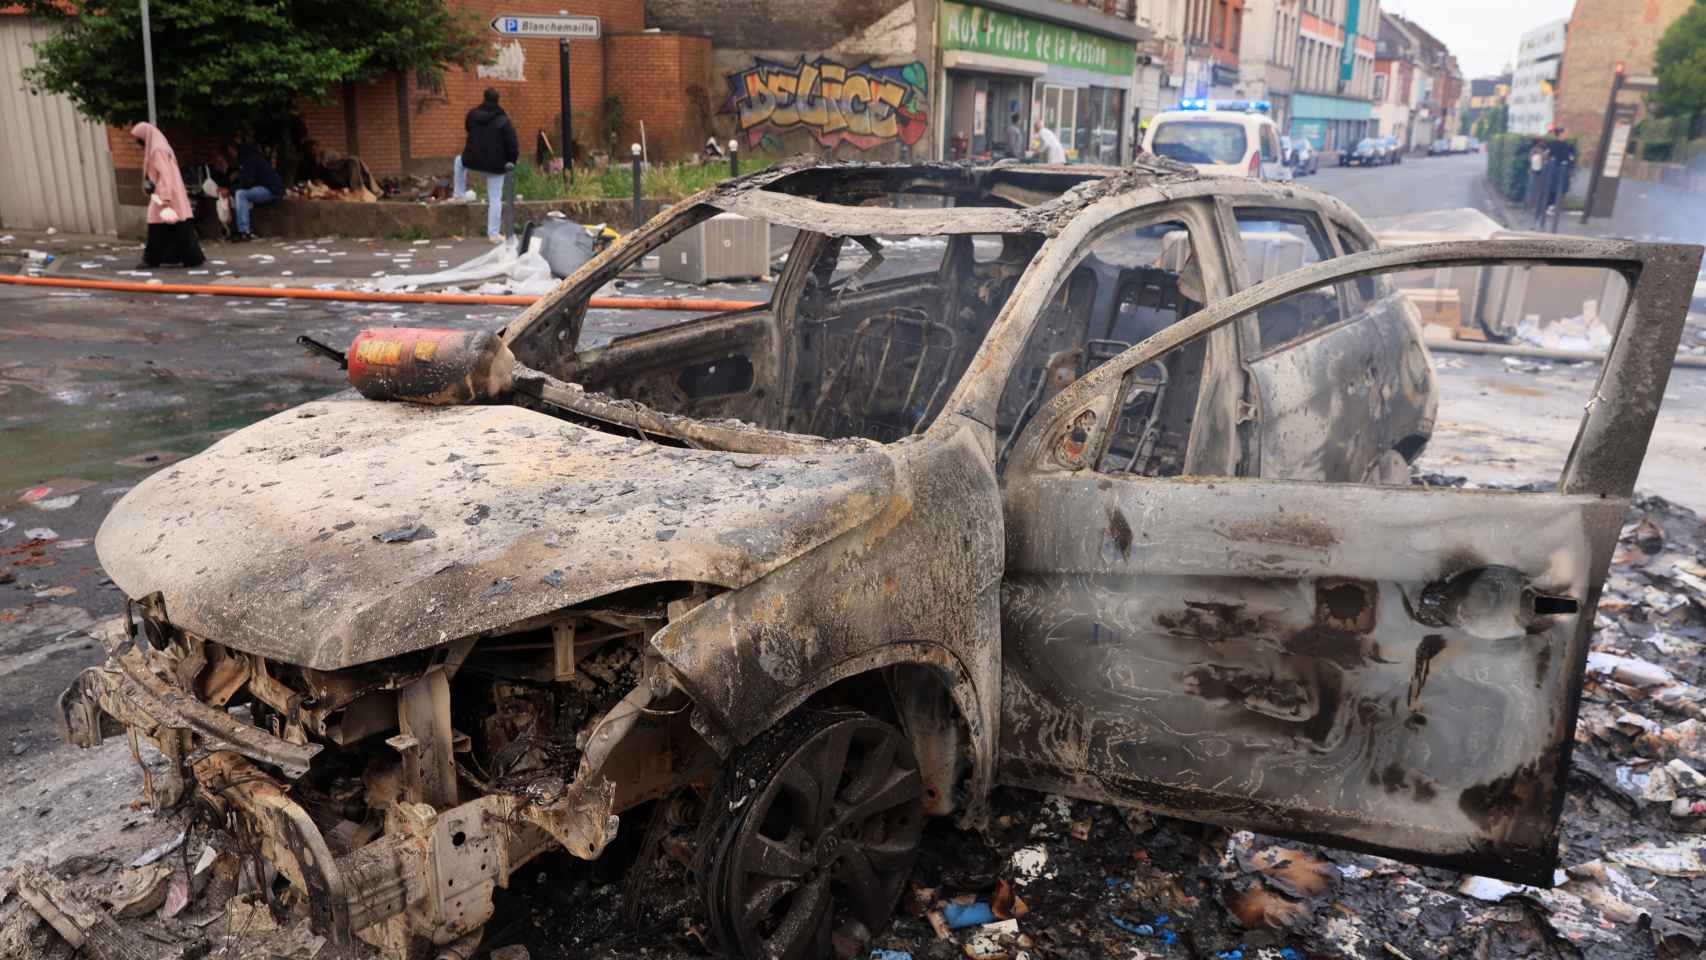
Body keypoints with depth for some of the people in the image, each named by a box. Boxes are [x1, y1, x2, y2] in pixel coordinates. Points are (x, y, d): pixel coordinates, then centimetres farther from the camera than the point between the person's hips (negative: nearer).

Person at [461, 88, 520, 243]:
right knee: (495, 198, 3)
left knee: (459, 160, 36)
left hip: (473, 160, 3)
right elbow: (512, 145, -11)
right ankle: (493, 234, 3)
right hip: (495, 164, -3)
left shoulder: (472, 115, 0)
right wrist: (511, 161, 4)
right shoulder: (503, 121, -12)